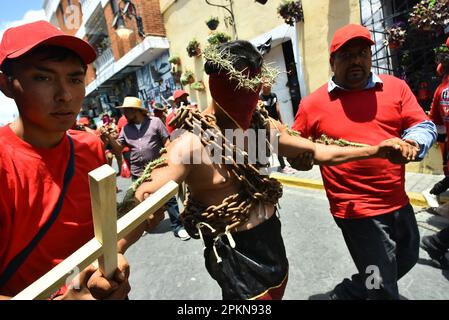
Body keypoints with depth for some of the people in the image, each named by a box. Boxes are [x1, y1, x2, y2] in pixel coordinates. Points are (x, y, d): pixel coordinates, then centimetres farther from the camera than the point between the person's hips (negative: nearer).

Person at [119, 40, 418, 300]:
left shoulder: (262, 124, -3)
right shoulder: (192, 142, -24)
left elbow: (316, 151, 6)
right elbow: (145, 199, -33)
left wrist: (376, 150, 4)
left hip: (273, 240, 7)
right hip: (236, 253, -7)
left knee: (278, 293, 27)